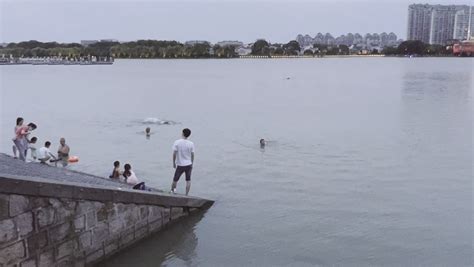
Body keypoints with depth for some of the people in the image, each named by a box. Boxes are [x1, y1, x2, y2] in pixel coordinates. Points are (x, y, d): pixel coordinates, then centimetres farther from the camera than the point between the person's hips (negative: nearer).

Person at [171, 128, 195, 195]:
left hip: (180, 165, -1)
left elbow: (174, 154, -7)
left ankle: (172, 190, 34)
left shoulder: (177, 142, -11)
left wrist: (174, 163, 6)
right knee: (188, 180, 10)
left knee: (175, 180, 16)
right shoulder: (191, 144, -7)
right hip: (188, 164, 1)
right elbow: (192, 155, -1)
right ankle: (186, 195, 12)